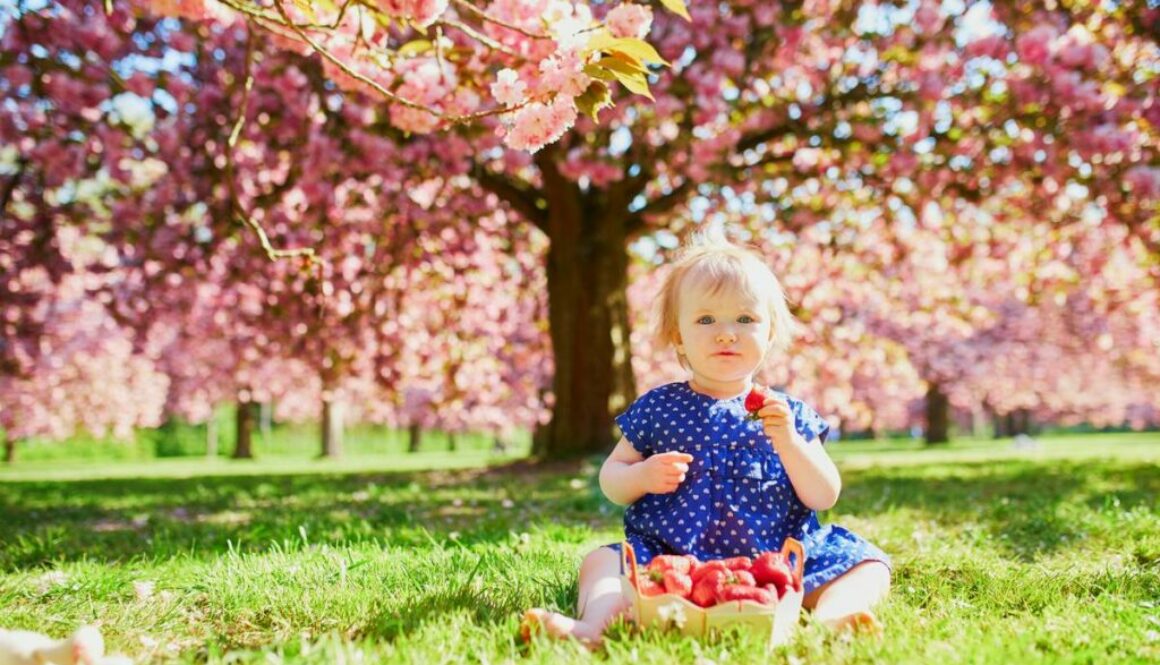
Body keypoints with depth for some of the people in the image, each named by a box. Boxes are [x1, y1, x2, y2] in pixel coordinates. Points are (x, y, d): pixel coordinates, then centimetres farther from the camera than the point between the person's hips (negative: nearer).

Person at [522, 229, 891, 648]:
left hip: (776, 562, 1)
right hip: (670, 560, -1)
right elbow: (611, 479, 11)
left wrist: (787, 441, -15)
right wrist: (642, 476, -12)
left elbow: (825, 497, 1)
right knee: (603, 561, -20)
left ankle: (830, 616, -39)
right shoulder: (657, 408, 6)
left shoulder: (789, 413, 7)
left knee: (868, 564, -12)